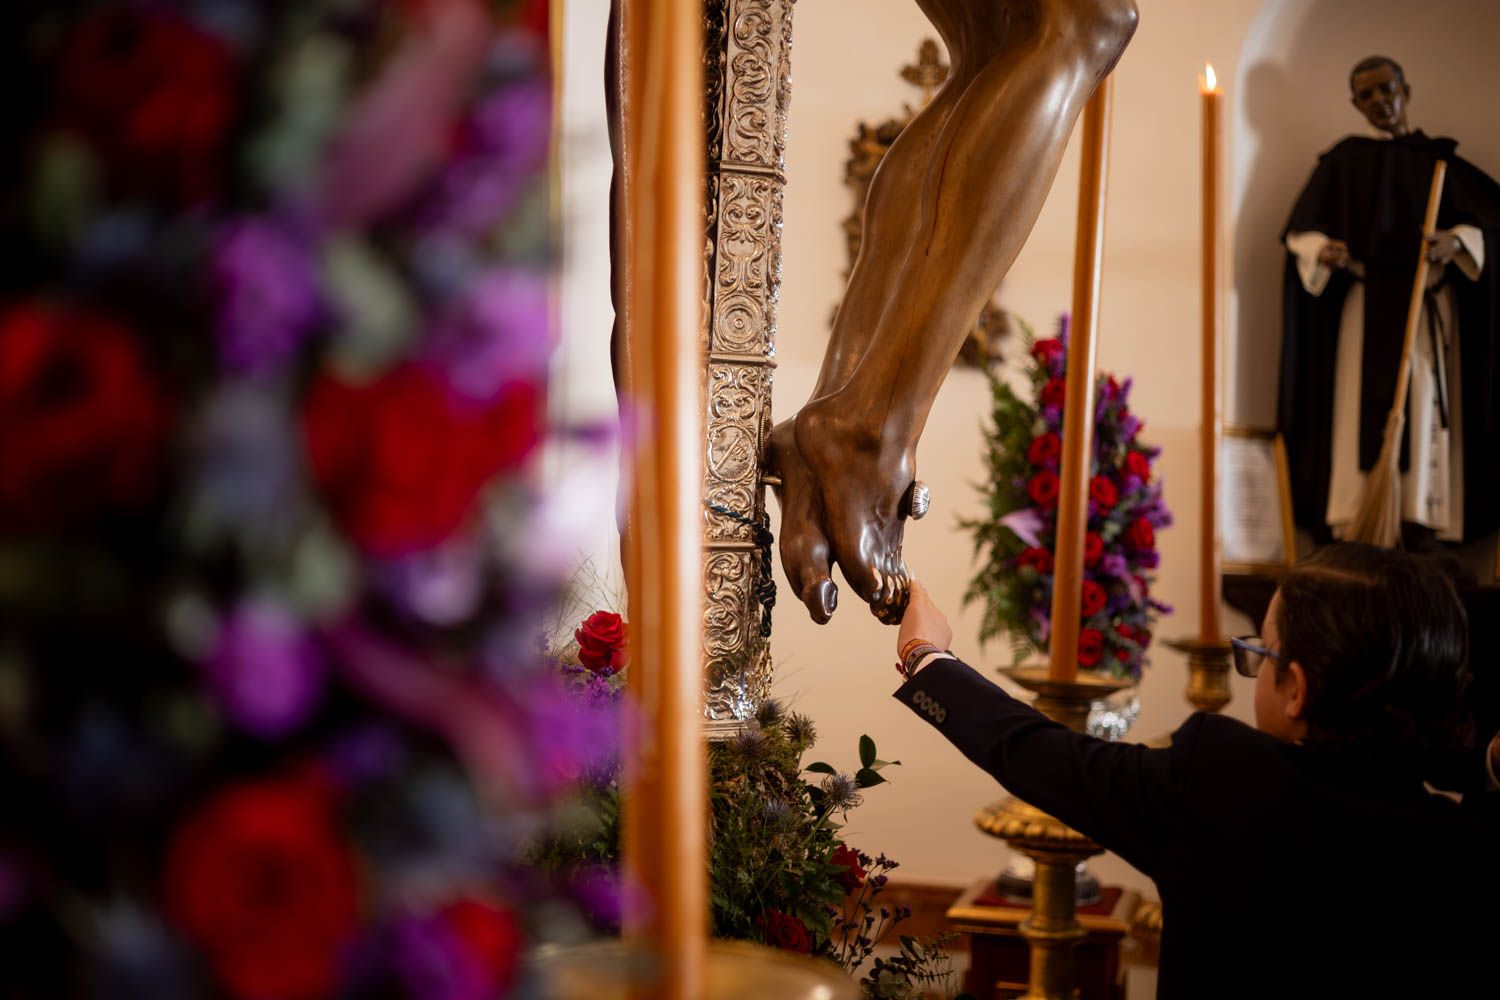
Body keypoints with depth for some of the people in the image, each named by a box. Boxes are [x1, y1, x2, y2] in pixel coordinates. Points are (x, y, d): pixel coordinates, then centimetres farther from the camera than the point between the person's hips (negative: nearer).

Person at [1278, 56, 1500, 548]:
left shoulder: (1439, 160, 8)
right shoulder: (1344, 159, 7)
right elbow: (1300, 230, 2)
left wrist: (1456, 240, -19)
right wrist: (1322, 251, -20)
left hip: (1427, 300, 0)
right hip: (1366, 299, 0)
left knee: (1423, 402, -6)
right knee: (1360, 402, -7)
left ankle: (1419, 518, -6)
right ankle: (1350, 518, -10)